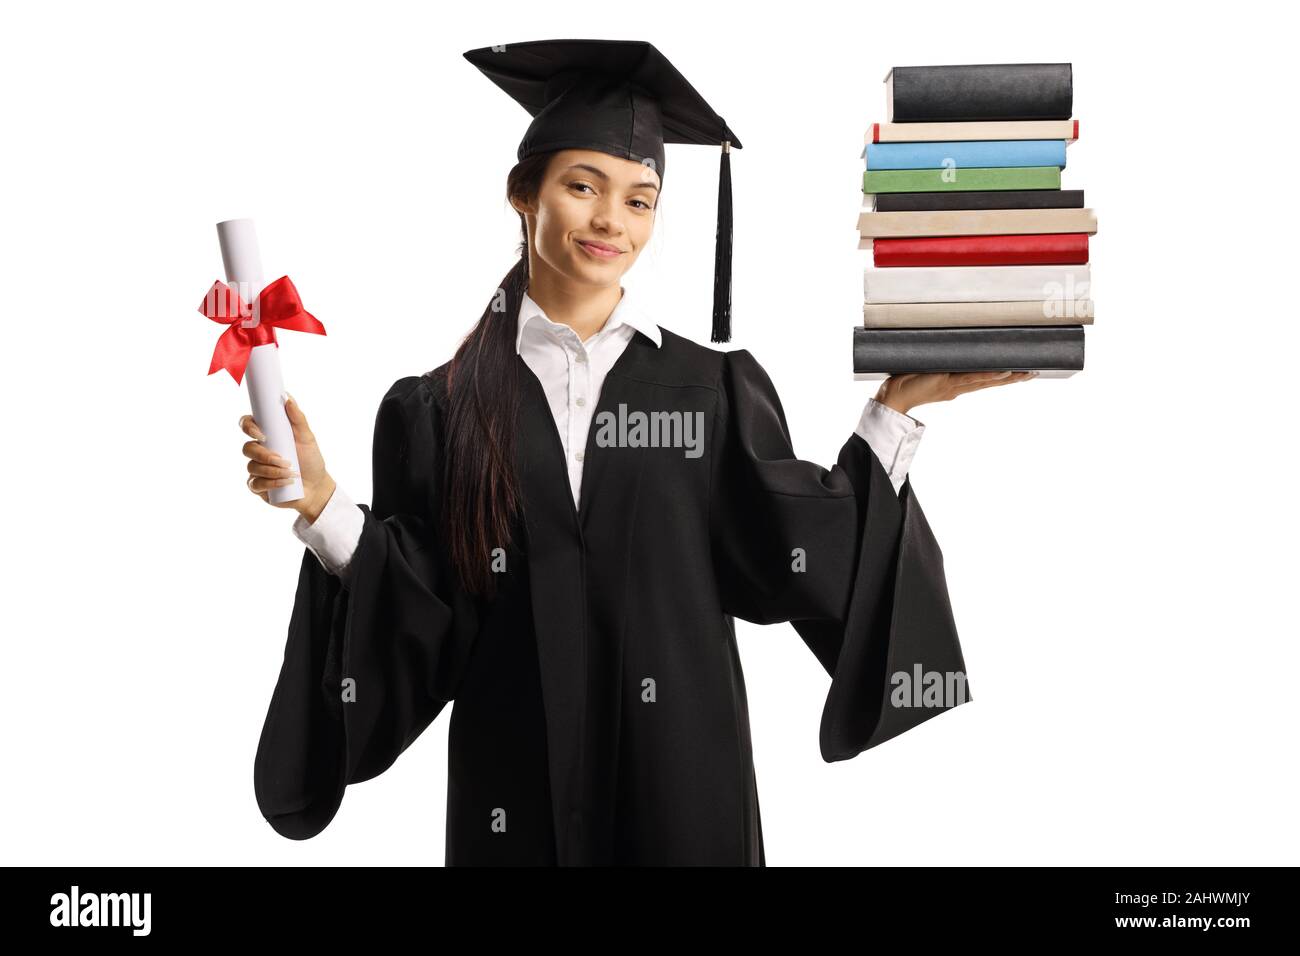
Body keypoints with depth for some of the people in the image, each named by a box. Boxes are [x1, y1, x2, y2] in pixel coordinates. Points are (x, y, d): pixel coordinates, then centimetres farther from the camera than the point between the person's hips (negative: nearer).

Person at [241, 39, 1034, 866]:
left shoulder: (718, 391, 1)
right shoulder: (435, 410, 0)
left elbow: (794, 557, -4)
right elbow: (420, 618, -3)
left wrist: (899, 406, -6)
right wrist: (319, 502, -14)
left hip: (683, 780, 0)